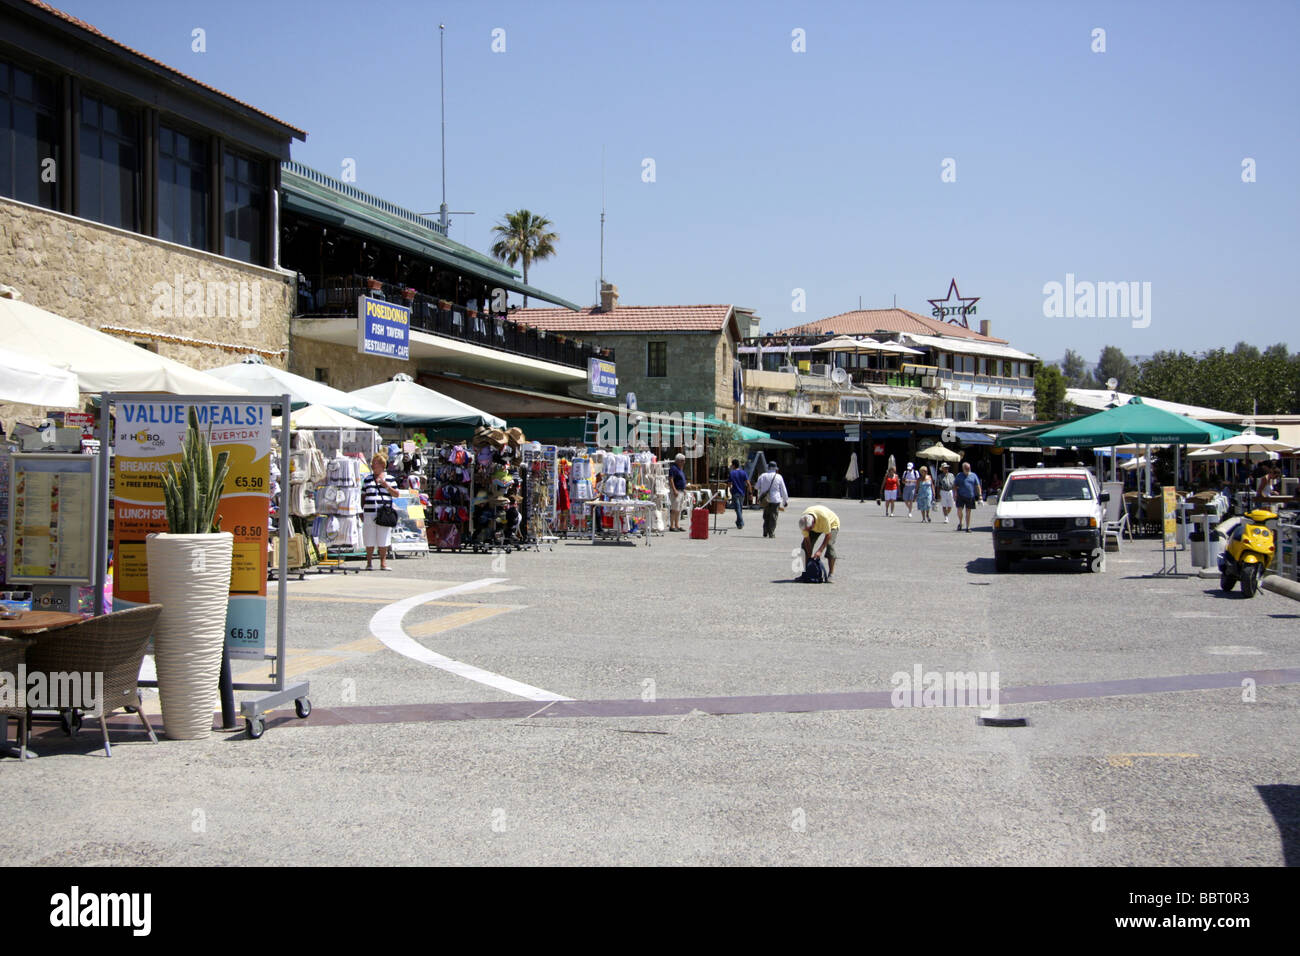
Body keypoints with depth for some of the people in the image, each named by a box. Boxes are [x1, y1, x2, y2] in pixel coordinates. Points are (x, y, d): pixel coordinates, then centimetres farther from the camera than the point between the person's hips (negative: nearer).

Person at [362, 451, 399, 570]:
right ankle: (369, 562, 11)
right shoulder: (367, 479, 13)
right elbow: (363, 496, 14)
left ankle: (383, 562, 8)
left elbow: (396, 494, 5)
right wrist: (361, 511, 7)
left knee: (383, 539, 1)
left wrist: (386, 486, -10)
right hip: (369, 513, 2)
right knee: (369, 540, 2)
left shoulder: (389, 479, 8)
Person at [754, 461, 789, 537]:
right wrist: (786, 500, 9)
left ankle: (765, 533, 11)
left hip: (765, 500, 3)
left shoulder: (762, 476, 3)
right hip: (775, 500, -3)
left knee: (766, 517, 15)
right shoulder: (778, 477, -3)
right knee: (773, 517, 2)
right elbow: (783, 490, 1)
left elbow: (757, 487, 12)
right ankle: (771, 533, -1)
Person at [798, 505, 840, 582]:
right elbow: (807, 539, -21)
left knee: (829, 544, -27)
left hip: (832, 524, -4)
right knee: (805, 546, -10)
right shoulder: (804, 521, -30)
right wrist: (809, 556, -23)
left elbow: (828, 535, -33)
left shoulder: (823, 516, -44)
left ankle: (831, 574, -22)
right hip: (817, 527, 4)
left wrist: (820, 551, -37)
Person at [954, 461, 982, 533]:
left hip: (970, 497, 1)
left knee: (968, 512, 4)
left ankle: (967, 527, 11)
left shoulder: (973, 475, 9)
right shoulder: (959, 476, 7)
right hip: (961, 496, -1)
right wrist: (955, 492, -6)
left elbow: (978, 486, 8)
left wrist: (980, 495, -2)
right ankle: (960, 523, 10)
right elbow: (954, 485, 9)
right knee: (959, 509, -14)